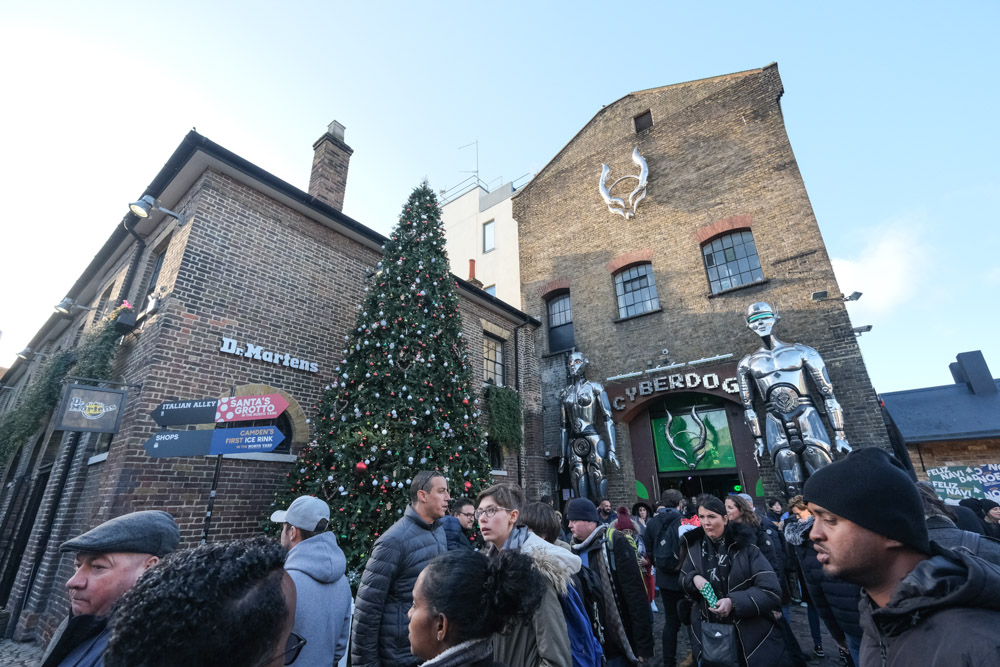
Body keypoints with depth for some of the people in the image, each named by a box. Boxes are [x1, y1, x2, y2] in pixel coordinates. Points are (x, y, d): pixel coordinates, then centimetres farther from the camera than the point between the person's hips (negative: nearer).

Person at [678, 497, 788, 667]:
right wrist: (694, 578, -18)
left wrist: (734, 602, -29)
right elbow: (683, 579, 5)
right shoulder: (695, 546, -5)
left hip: (751, 631, -2)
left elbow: (771, 590, -18)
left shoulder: (745, 546, -15)